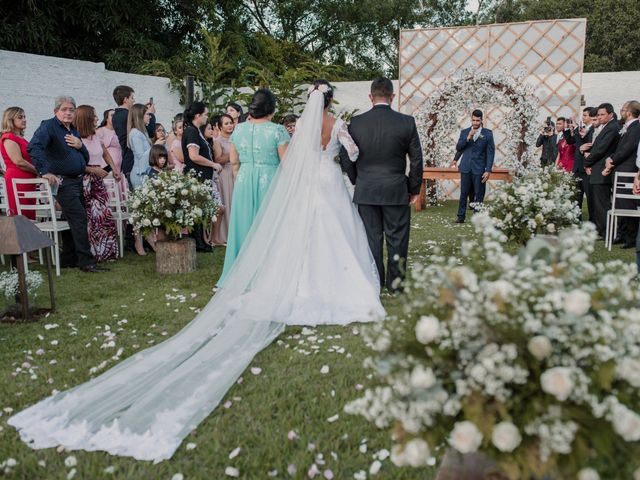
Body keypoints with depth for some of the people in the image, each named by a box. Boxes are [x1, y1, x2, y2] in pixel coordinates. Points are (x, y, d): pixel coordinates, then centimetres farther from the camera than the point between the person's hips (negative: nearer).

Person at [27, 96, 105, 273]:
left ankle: (68, 259, 21)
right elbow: (33, 147, -23)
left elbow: (85, 159, 20)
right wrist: (45, 172, -32)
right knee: (79, 218, -14)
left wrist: (80, 146, -1)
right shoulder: (49, 126, -7)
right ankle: (86, 261, -11)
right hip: (63, 182, -8)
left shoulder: (73, 131, 18)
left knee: (72, 220, 12)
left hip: (77, 181, 8)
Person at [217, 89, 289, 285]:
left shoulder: (239, 129, 3)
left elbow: (234, 162, 7)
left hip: (243, 183, 4)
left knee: (244, 225, 13)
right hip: (269, 182, -4)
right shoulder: (277, 130, -10)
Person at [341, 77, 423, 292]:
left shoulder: (355, 123, -4)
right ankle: (395, 283, 17)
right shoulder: (407, 122, -7)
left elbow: (346, 158, 2)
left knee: (371, 238, 11)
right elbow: (416, 159, -3)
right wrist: (414, 189, 8)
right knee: (397, 239, 10)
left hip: (365, 191, 2)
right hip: (396, 192, -1)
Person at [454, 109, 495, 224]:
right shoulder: (465, 132, 9)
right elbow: (458, 148, 3)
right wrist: (468, 138, -12)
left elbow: (490, 152, -1)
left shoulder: (487, 133, 1)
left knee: (479, 194, 1)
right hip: (466, 168, 2)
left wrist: (488, 170, -8)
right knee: (463, 193, 3)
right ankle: (460, 216, 10)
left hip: (479, 169, -2)